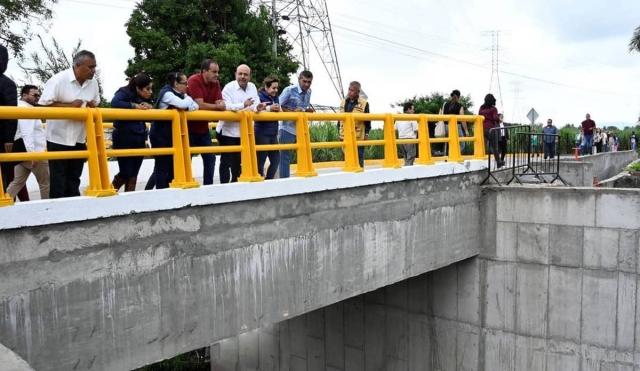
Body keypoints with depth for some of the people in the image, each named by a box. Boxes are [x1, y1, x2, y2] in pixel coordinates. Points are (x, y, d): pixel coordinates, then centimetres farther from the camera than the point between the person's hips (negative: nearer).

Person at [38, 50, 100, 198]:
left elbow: (96, 105, 15)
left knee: (74, 179, 13)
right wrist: (70, 106, -23)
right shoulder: (58, 80, -15)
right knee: (58, 180, 1)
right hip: (59, 138, -5)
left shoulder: (93, 83, 1)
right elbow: (44, 104, -16)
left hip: (80, 139, 5)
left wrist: (92, 106, -9)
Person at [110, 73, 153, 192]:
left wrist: (149, 106, -8)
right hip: (124, 139, -7)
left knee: (133, 176, 8)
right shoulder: (124, 93, -11)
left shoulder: (143, 97, 11)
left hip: (139, 139, 7)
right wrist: (135, 105, -26)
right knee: (125, 174, -6)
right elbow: (114, 103, -30)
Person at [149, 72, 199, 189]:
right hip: (160, 135, -8)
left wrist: (183, 107, -19)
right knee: (162, 166, -5)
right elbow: (183, 104, -31)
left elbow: (196, 106, -1)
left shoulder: (182, 95, 9)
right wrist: (188, 98, -9)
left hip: (173, 135, 8)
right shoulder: (166, 93, -16)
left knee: (173, 165, 10)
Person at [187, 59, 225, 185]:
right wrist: (217, 106, -14)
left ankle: (208, 186, 17)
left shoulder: (215, 83, 2)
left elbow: (219, 104, -5)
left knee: (210, 158, 7)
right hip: (188, 128, -7)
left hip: (203, 128, 7)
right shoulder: (194, 81, -20)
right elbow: (200, 105, -26)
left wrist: (221, 106, -28)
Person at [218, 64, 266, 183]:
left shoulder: (252, 87, 6)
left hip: (243, 132, 6)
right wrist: (243, 105, -37)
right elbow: (226, 107, -24)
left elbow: (255, 104, 2)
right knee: (226, 162, -5)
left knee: (238, 162, 16)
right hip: (227, 131, -6)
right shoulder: (229, 87, -12)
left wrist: (258, 107, -23)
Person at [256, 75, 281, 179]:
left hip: (273, 134, 8)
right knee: (260, 161, 0)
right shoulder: (260, 97, -10)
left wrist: (278, 110, -4)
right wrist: (269, 109, -26)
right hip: (262, 134, -8)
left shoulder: (275, 97, 11)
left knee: (276, 159, 8)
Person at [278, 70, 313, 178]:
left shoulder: (309, 92, 6)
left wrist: (308, 110, -5)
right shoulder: (289, 90, -13)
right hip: (288, 128, -6)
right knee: (285, 156, -2)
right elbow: (278, 106, -13)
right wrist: (292, 112, -23)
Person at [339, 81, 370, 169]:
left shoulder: (364, 103, -7)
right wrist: (340, 132, 14)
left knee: (358, 160, 2)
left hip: (358, 137, -5)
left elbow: (367, 120, -2)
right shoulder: (344, 102, 8)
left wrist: (366, 133, -3)